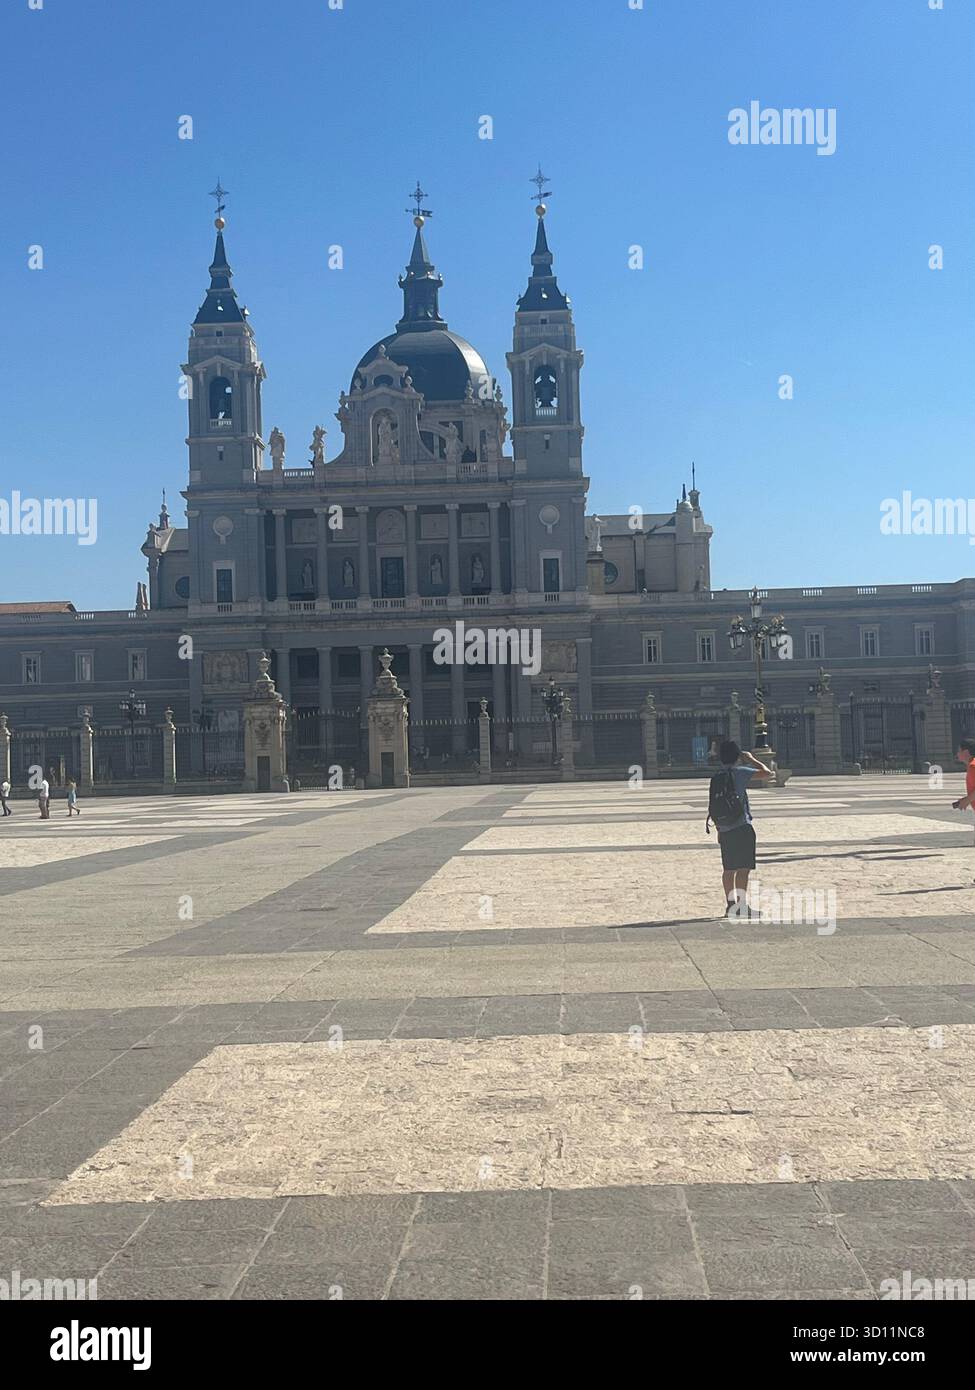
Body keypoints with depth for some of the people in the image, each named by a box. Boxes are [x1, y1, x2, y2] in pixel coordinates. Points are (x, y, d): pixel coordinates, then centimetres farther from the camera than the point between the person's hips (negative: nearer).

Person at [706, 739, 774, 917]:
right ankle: (742, 905, -5)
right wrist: (751, 759, 4)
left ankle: (730, 905, 17)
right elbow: (767, 773, -10)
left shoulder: (716, 778, 9)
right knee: (743, 869, -4)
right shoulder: (739, 773, -8)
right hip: (742, 828, -6)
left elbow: (713, 807, 13)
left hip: (724, 830, 6)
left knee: (728, 869, 12)